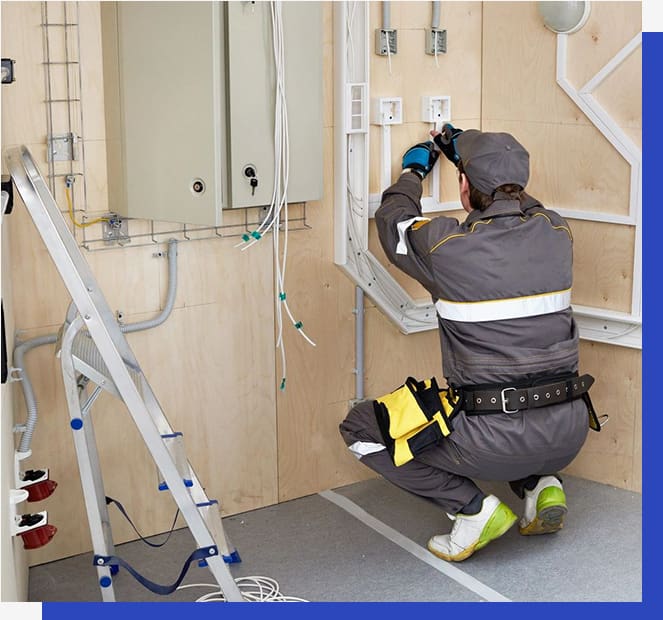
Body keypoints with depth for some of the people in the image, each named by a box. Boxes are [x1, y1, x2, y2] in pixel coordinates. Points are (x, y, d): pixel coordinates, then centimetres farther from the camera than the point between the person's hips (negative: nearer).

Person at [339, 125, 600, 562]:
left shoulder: (447, 246, -13)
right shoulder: (557, 234, 0)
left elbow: (393, 220, 11)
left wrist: (413, 170, 31)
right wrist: (470, 156, 36)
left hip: (497, 444, -6)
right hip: (567, 435, 6)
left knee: (360, 427, 12)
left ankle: (472, 508, 3)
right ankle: (541, 485, 16)